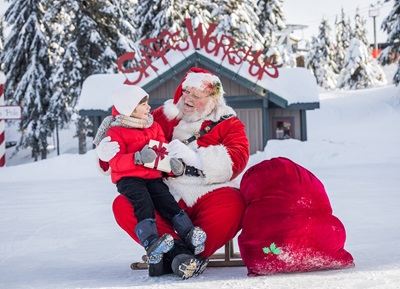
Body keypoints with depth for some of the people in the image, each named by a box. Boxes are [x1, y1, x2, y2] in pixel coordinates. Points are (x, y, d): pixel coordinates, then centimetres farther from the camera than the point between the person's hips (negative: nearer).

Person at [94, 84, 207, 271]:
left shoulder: (153, 126, 17)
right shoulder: (116, 131, -3)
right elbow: (115, 162, -12)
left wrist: (173, 161, -5)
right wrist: (137, 158, -28)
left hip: (153, 177, 5)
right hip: (128, 179, -5)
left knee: (167, 201, -15)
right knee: (143, 202, -28)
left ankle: (189, 235, -22)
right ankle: (151, 243, -40)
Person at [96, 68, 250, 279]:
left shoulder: (228, 124, 9)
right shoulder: (163, 117, 15)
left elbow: (236, 160, -9)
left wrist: (195, 157, -21)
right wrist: (106, 152, -9)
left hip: (209, 195, -2)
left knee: (234, 205, -36)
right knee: (122, 206, -22)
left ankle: (191, 254, -33)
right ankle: (174, 247, -31)